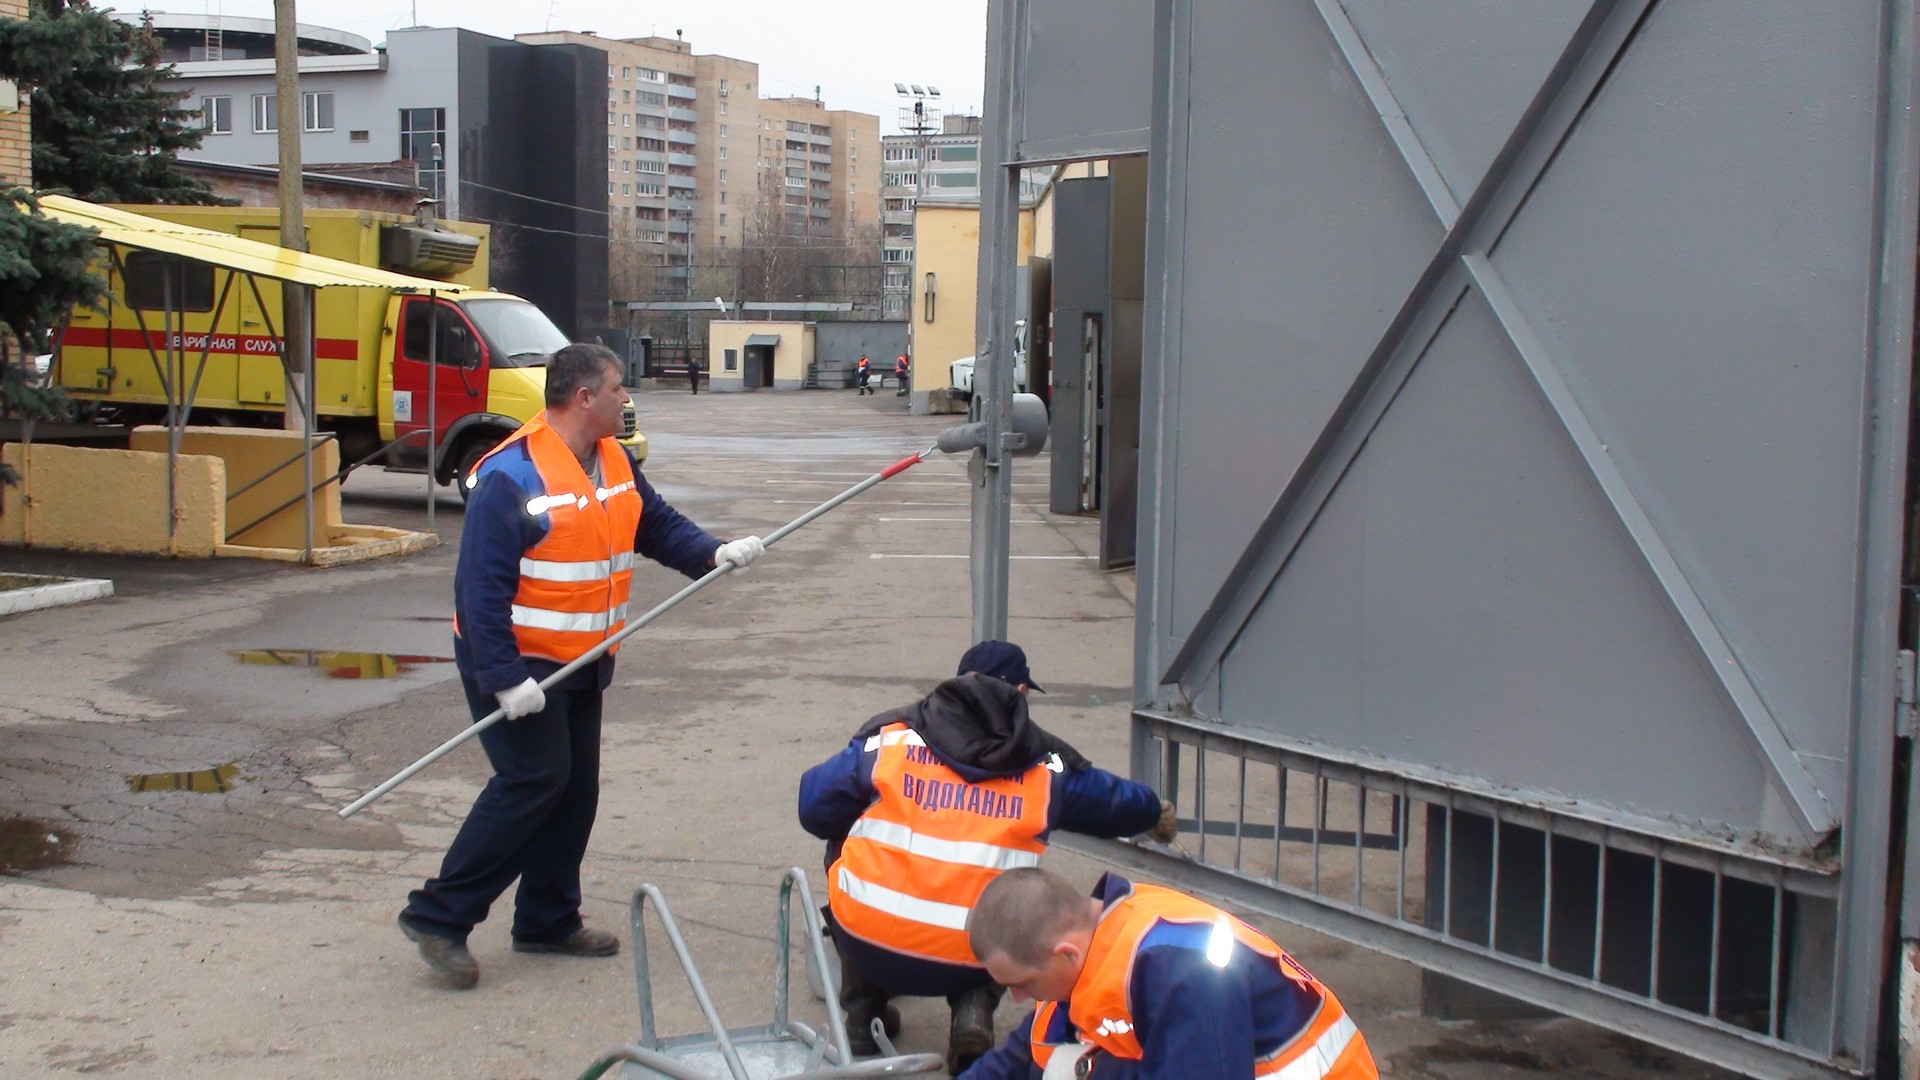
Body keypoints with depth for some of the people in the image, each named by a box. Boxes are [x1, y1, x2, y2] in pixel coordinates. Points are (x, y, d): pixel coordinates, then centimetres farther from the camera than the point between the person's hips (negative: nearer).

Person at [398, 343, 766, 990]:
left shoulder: (614, 462, 5)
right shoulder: (513, 476, -22)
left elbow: (656, 523, 9)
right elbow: (481, 586, -25)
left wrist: (713, 554, -11)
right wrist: (504, 678, -28)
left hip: (580, 663, 9)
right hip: (518, 663, -9)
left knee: (576, 786, 12)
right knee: (533, 780, -13)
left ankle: (548, 920, 25)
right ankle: (438, 916, -3)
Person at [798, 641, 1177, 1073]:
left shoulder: (891, 735, 6)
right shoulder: (1046, 764, 10)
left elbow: (815, 807, 7)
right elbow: (1117, 801, 27)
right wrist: (1157, 814, 50)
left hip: (869, 942, 0)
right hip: (970, 962, 0)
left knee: (845, 846, 31)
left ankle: (863, 1010, 26)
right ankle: (974, 1009, 6)